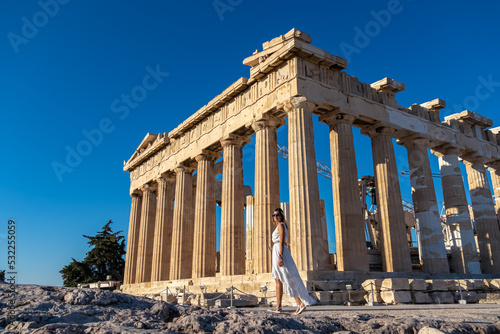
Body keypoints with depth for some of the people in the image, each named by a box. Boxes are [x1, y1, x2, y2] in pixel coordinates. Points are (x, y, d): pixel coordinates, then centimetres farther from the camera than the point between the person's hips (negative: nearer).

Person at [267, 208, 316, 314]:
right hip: (277, 252, 10)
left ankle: (300, 303, -8)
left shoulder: (281, 225, -7)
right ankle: (278, 307, 4)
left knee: (287, 279, -9)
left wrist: (280, 257, -24)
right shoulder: (280, 226, 21)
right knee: (278, 281, 5)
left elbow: (282, 242, -17)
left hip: (280, 252, -10)